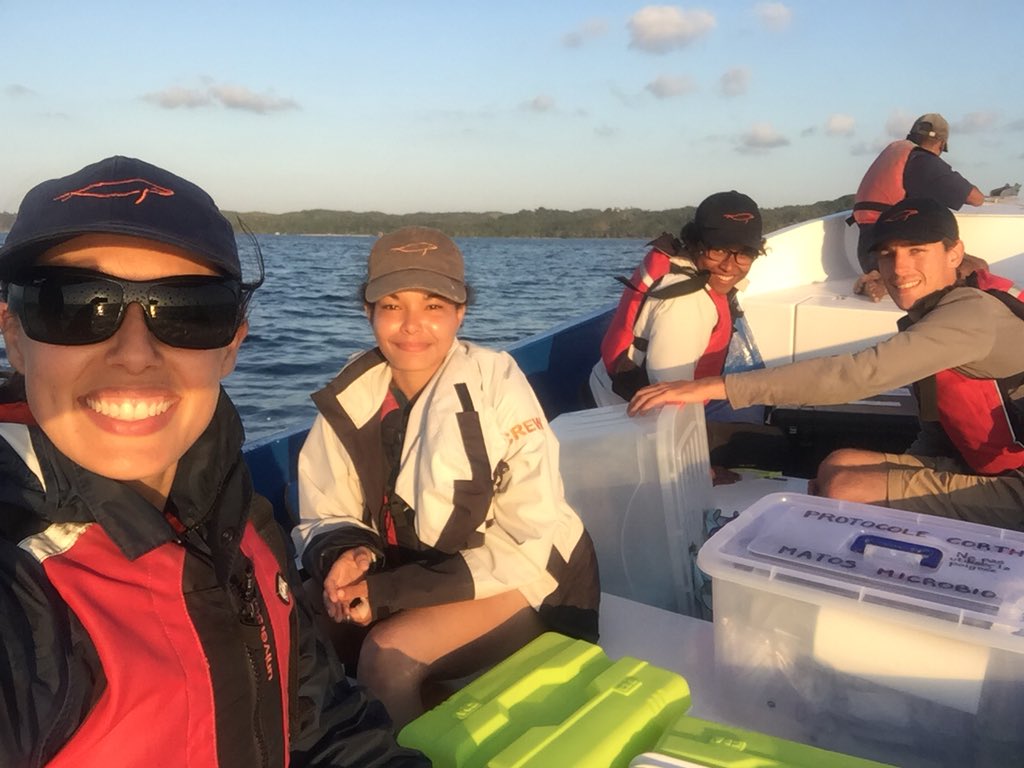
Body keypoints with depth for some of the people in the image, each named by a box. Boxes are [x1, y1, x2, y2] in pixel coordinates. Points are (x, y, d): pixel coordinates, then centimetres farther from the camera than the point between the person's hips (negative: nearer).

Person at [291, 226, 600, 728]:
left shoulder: (495, 383, -19)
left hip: (529, 578, -4)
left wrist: (394, 590, -25)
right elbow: (323, 519, 1)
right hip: (419, 572, 5)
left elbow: (533, 543, -20)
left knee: (388, 653, -25)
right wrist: (345, 552, -23)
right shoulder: (348, 401, -7)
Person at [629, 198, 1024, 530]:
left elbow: (860, 373, -34)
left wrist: (717, 387, -36)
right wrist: (899, 471, -6)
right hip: (983, 466, 9)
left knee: (844, 491, -17)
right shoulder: (927, 316, 9)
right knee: (837, 465, 4)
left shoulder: (974, 313, -23)